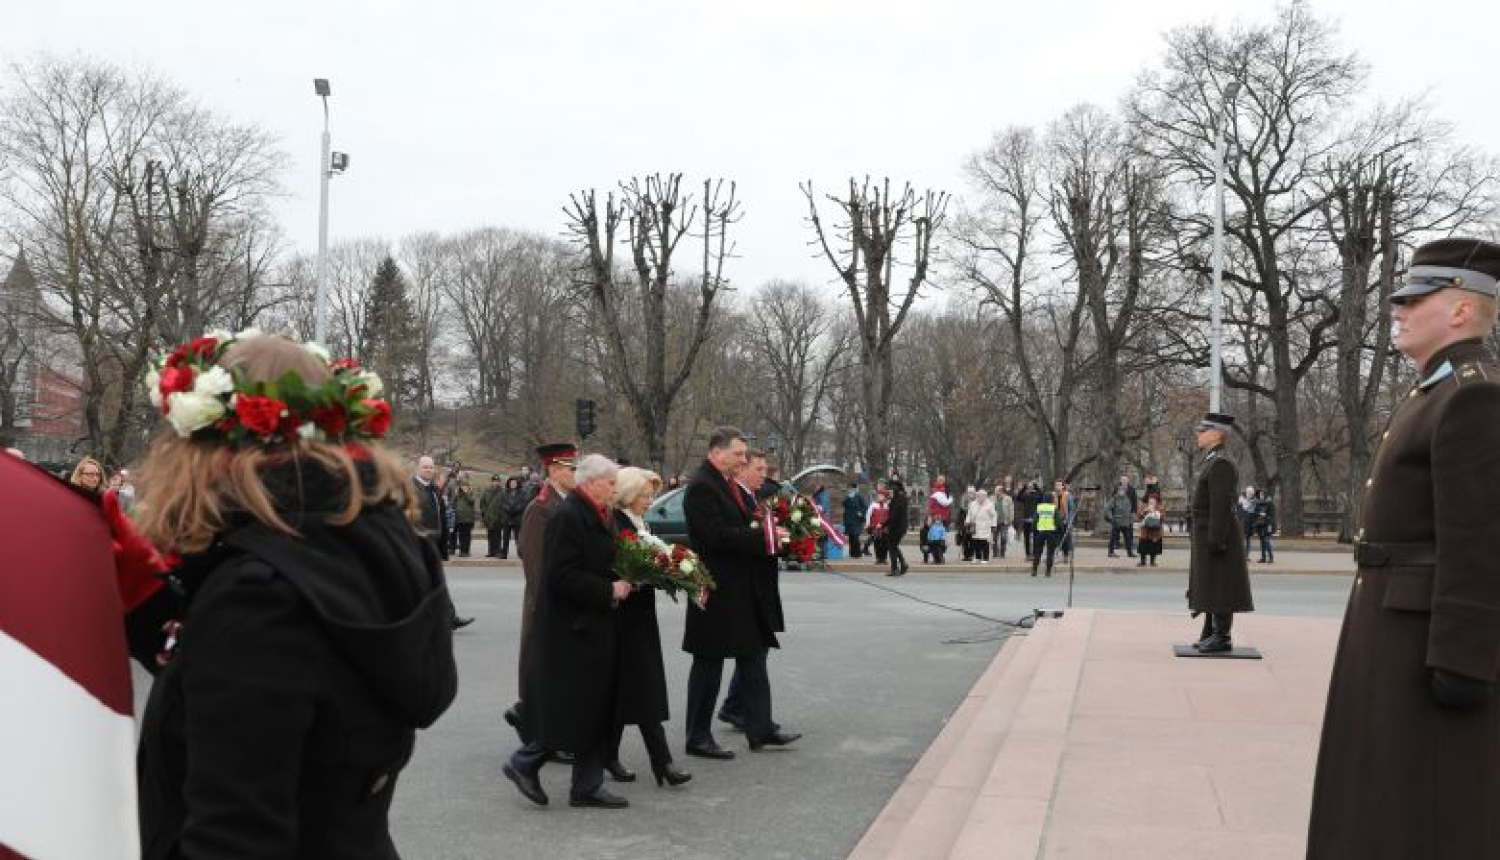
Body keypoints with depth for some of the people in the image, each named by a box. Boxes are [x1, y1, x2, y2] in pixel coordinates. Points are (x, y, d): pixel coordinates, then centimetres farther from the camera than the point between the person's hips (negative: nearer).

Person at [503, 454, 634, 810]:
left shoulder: (602, 516, 11)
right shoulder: (567, 516, -17)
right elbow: (561, 578, -23)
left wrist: (622, 583, 3)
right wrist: (609, 591, -19)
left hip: (597, 627, 10)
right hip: (572, 627, -10)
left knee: (596, 710, 11)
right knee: (569, 709, -3)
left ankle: (587, 787, 19)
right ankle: (524, 763, 16)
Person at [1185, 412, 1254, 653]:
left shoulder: (1221, 464, -15)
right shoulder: (1212, 462, 17)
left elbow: (1221, 505, -22)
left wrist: (1215, 541, -24)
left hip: (1218, 537, -10)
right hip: (1207, 539, 10)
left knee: (1219, 587, -6)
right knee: (1210, 587, 13)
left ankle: (1222, 637, -3)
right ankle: (1211, 633, 20)